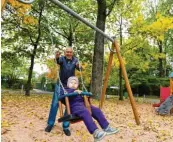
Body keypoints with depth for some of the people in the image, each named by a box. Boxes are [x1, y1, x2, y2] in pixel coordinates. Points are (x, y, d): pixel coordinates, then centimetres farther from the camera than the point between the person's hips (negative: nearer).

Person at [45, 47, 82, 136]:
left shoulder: (75, 60, -2)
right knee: (55, 104, -3)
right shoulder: (62, 59, -7)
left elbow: (79, 68, -20)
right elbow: (58, 61, -30)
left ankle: (66, 127, 10)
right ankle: (50, 124, 12)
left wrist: (79, 66, -44)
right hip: (60, 84, -1)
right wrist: (56, 57, -53)